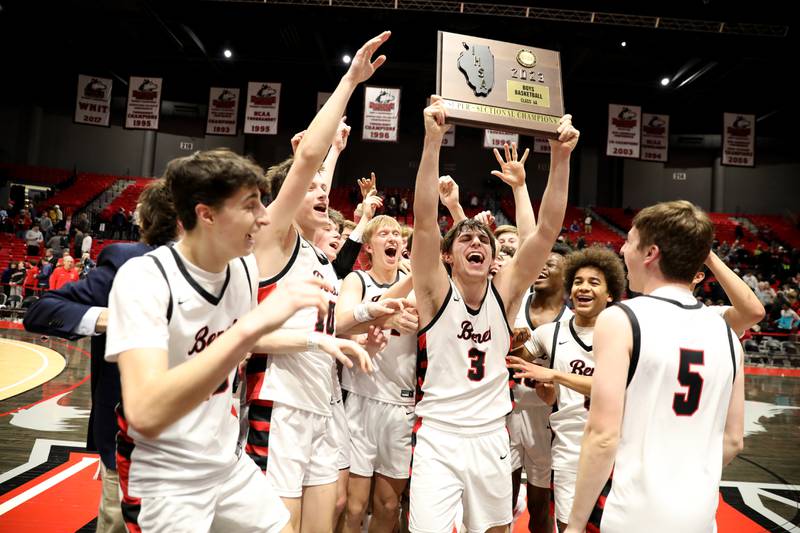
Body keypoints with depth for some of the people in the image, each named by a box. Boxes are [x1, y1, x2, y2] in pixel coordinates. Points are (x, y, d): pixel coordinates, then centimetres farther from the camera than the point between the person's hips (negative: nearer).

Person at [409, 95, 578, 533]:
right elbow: (424, 219, -24)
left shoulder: (505, 291, -3)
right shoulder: (436, 292, -11)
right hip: (438, 439, -3)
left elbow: (547, 229, -10)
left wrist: (560, 158, -18)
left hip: (492, 439, 4)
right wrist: (433, 141, -32)